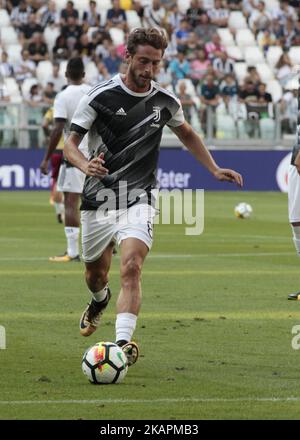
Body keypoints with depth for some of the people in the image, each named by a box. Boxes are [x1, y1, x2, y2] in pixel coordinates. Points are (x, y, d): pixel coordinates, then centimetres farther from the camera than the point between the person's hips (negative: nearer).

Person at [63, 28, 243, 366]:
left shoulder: (166, 102, 2)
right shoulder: (100, 96, -8)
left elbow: (187, 135, 23)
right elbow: (70, 143, -8)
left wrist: (215, 170, 15)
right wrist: (86, 165, -30)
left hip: (139, 199, 0)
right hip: (99, 199, 0)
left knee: (131, 267, -23)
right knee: (96, 272, 17)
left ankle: (124, 342, -30)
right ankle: (99, 301, 54)